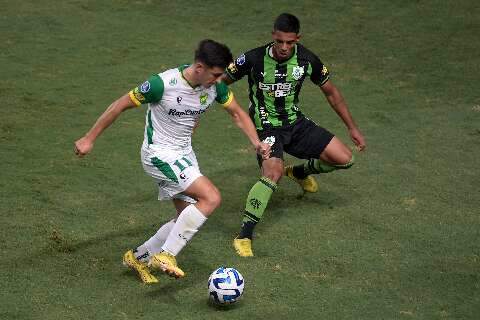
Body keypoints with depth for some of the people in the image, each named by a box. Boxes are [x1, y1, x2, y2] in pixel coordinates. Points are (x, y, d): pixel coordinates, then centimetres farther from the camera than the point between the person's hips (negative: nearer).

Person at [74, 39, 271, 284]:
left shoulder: (215, 86, -7)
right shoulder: (163, 84, -25)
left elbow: (237, 113, 10)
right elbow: (120, 105, -15)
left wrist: (256, 142, -6)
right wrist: (89, 139, -9)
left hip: (184, 154, 8)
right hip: (159, 154, -8)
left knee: (188, 219, 7)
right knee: (211, 197, -23)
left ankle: (139, 257, 24)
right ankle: (165, 256, -16)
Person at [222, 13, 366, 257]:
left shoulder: (307, 60, -10)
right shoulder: (254, 59, -19)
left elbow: (330, 92, 5)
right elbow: (220, 83, -6)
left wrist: (352, 128, 7)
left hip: (296, 123, 5)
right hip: (266, 127, -5)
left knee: (345, 159, -2)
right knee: (273, 173, -33)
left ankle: (299, 172, 29)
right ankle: (244, 237, -23)